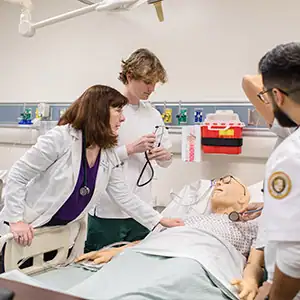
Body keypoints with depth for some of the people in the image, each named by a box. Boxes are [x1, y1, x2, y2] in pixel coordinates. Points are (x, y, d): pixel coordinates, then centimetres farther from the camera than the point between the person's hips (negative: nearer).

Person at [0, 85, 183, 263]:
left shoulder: (109, 156, -2)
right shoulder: (61, 138, -21)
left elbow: (124, 196, 2)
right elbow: (17, 175, -17)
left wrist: (160, 221, -2)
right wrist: (16, 220, -21)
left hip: (68, 230, 6)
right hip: (30, 229, -5)